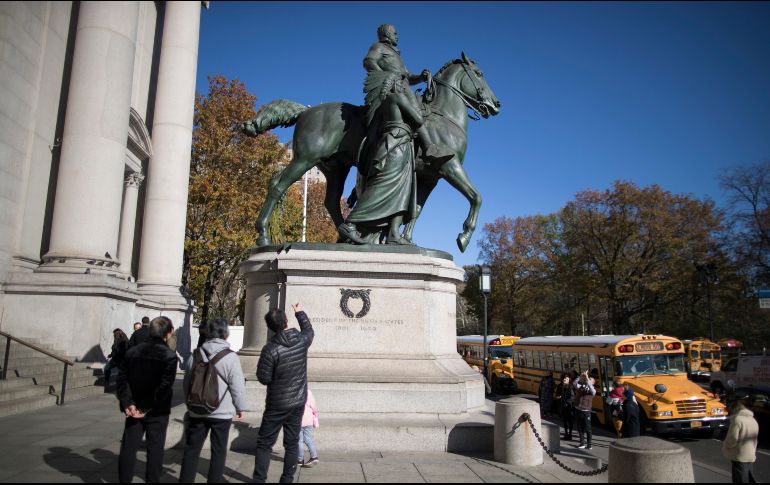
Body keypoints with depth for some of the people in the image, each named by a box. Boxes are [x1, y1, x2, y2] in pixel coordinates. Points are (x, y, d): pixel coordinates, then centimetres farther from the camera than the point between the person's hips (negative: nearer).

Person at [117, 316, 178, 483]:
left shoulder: (132, 351, 3)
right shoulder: (169, 355, -13)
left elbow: (122, 379, -1)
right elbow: (165, 387, -20)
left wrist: (128, 403, -6)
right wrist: (147, 409, -14)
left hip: (134, 408, 4)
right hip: (157, 412, -4)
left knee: (128, 447, 11)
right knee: (155, 449, 7)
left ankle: (124, 480, 16)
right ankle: (152, 480, 13)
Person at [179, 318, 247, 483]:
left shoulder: (195, 355, 1)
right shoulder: (231, 357, -14)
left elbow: (186, 384, 11)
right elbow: (237, 387, -13)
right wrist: (240, 408, 3)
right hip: (222, 413, -4)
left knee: (192, 449, 16)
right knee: (218, 451, 9)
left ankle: (185, 480, 21)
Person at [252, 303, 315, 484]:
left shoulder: (270, 349, -20)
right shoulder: (302, 340, -7)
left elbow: (264, 379, -13)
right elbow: (309, 330, 18)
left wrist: (262, 364, 5)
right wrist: (299, 312, 30)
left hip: (277, 404, -4)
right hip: (298, 402, 4)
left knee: (264, 444, 8)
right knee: (292, 443, 13)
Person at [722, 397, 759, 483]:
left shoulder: (737, 419, -16)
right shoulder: (753, 420, 11)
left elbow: (733, 438, -20)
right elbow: (754, 439, 17)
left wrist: (726, 446, -1)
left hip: (740, 457, -8)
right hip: (751, 456, 8)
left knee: (741, 480, -1)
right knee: (751, 480, 18)